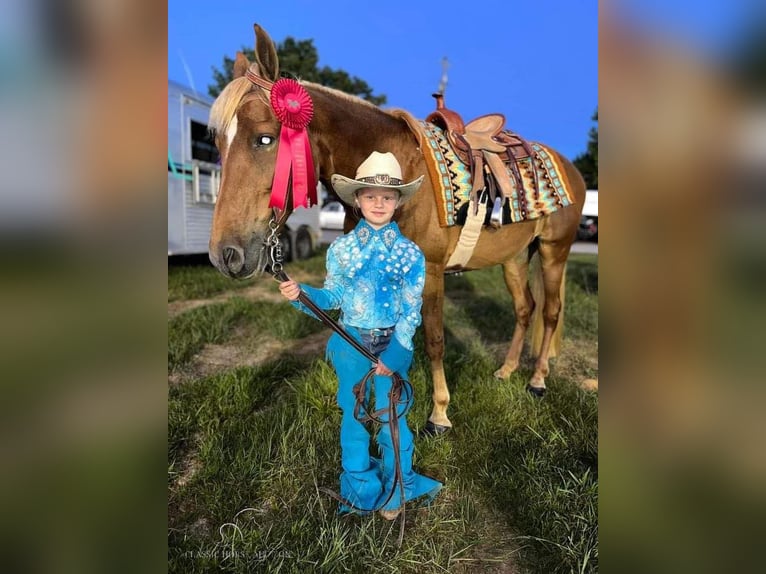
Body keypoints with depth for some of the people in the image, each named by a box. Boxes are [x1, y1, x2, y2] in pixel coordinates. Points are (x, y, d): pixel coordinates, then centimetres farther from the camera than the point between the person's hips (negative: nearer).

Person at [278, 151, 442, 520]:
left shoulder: (410, 253, -5)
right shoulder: (341, 248, -1)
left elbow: (411, 309, -8)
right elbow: (331, 297, 5)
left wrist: (394, 352, -18)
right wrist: (300, 294, -14)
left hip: (393, 343, -1)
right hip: (351, 342, 2)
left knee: (392, 419, 10)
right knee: (352, 417, 15)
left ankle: (396, 490, 36)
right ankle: (359, 486, 39)